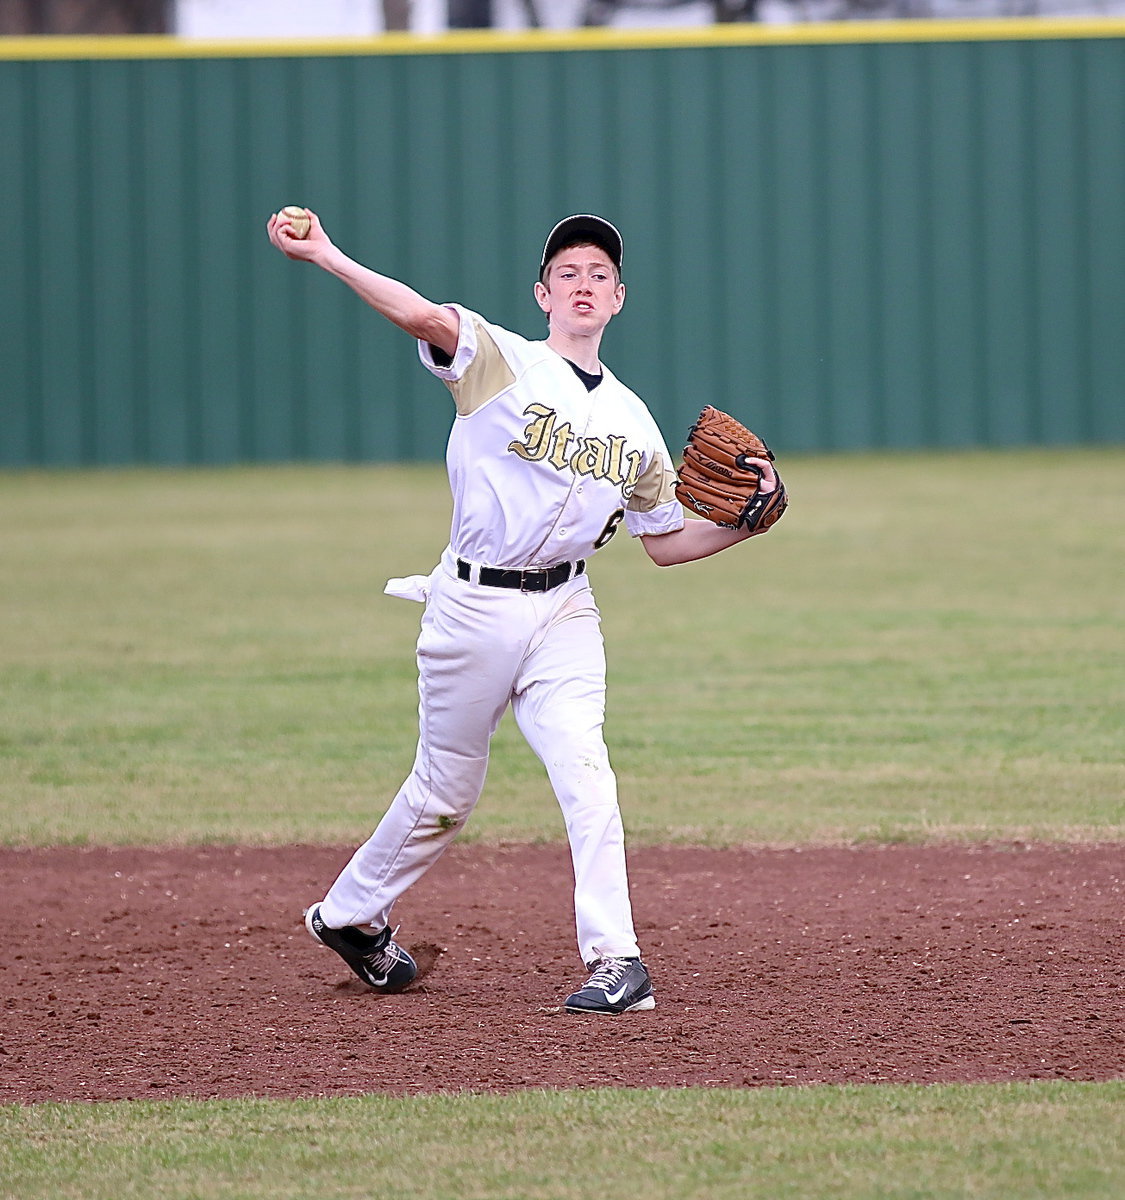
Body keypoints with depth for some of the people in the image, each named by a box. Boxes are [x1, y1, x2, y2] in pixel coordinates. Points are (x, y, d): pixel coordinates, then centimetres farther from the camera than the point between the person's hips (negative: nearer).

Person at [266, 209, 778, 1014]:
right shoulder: (502, 364, -4)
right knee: (446, 792, 7)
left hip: (564, 612, 3)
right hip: (473, 606, -3)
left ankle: (617, 961, -20)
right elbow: (427, 319, -22)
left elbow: (667, 542, 18)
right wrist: (325, 257, -34)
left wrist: (745, 524, 2)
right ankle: (350, 913, 32)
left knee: (584, 770, -17)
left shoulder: (633, 421, 12)